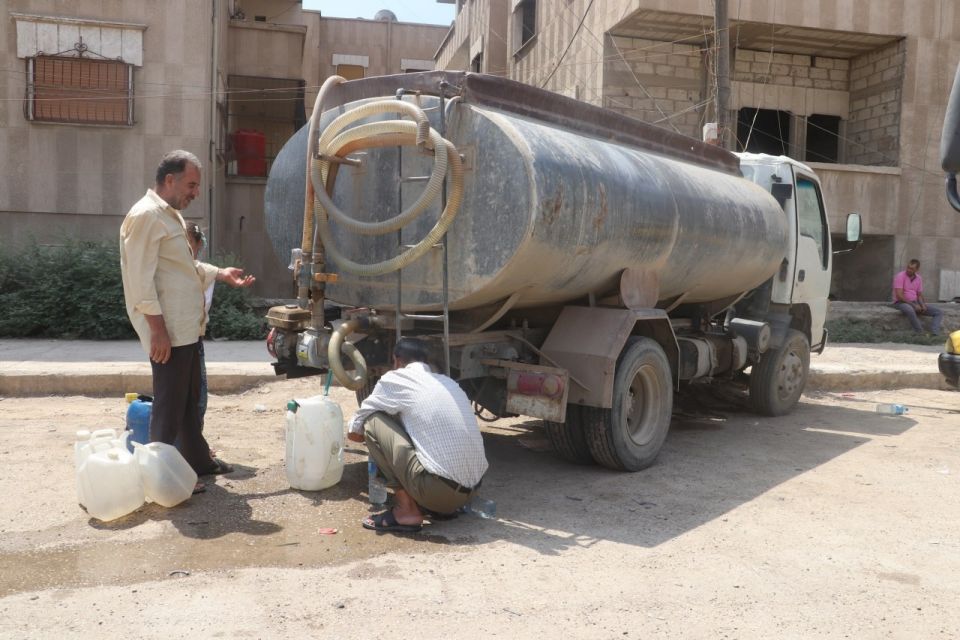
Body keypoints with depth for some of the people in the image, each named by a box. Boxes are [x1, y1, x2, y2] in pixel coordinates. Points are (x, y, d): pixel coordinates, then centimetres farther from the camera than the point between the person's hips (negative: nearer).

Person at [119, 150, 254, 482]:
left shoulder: (172, 215, 17)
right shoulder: (146, 216, -15)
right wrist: (157, 328, -23)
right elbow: (141, 278, -21)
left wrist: (220, 274, 14)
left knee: (189, 399, 19)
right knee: (169, 405, -1)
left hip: (187, 327, 10)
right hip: (167, 331, -10)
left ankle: (197, 459, 31)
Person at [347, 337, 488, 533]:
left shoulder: (395, 379, 2)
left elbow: (354, 431, 15)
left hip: (439, 490, -7)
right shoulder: (448, 382, 19)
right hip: (473, 489, 7)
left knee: (373, 421, 4)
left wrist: (368, 436, 39)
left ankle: (406, 510, 2)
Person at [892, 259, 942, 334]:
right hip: (901, 303, -7)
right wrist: (913, 305, -19)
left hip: (915, 303, 7)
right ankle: (921, 334, -32)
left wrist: (923, 305, -9)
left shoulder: (919, 279, 7)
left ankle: (934, 333, -24)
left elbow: (919, 295, 12)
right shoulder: (900, 276, -13)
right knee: (910, 310, -43)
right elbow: (899, 296, -20)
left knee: (939, 312, -4)